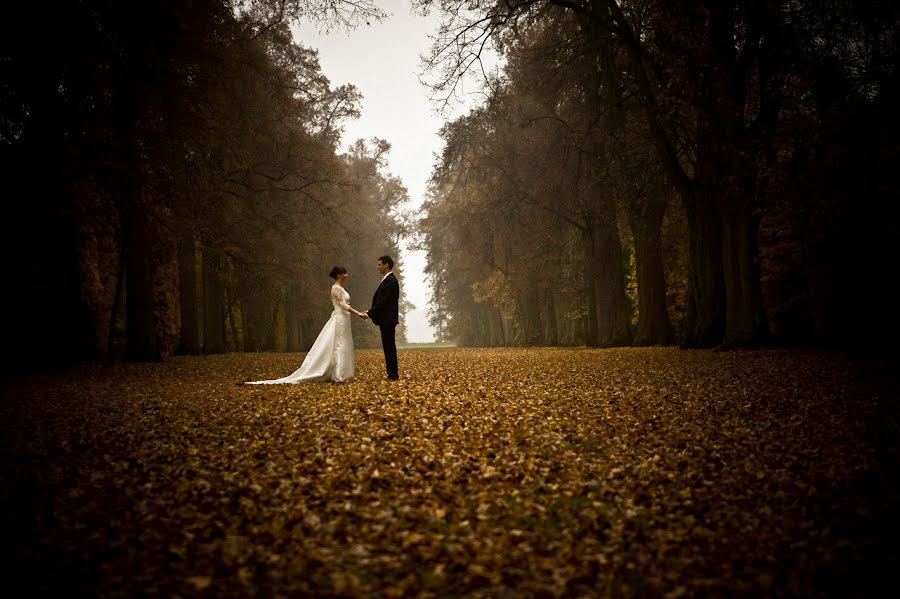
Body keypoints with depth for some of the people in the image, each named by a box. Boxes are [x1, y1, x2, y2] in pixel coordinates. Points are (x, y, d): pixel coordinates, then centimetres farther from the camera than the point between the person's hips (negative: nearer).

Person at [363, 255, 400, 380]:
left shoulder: (391, 281, -15)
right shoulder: (387, 280, 16)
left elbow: (383, 301, -20)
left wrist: (369, 314, -16)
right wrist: (370, 311, 8)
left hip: (388, 320, -10)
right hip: (386, 320, 10)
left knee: (389, 346, -6)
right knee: (389, 346, 12)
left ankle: (393, 374, -1)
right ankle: (392, 373, 16)